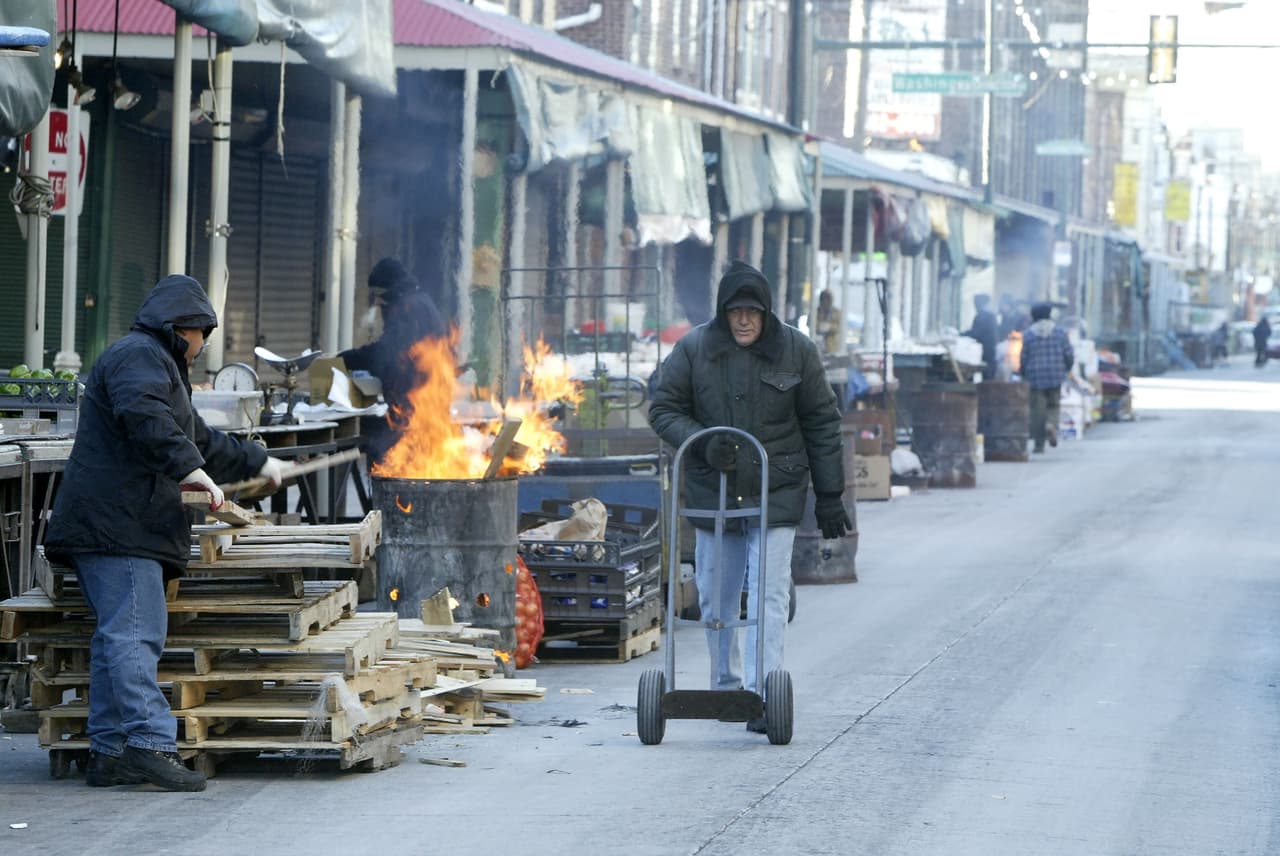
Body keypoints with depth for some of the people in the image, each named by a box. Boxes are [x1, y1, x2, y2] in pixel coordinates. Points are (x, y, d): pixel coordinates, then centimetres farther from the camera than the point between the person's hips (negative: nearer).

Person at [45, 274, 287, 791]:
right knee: (134, 634, -17)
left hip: (129, 529, 11)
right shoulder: (138, 357, -5)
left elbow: (201, 441, 44)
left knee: (117, 639, 6)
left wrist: (256, 463, 52)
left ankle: (107, 753, 4)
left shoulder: (158, 364, 31)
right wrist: (188, 467, -32)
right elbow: (145, 417, -27)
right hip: (116, 525, -11)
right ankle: (149, 744, -25)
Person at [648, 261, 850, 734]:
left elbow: (822, 424, 3)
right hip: (713, 493, 2)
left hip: (777, 495, -2)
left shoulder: (796, 350, -3)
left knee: (769, 597, -10)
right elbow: (663, 410, 1)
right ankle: (725, 685, 30)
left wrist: (830, 496, 3)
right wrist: (702, 442, -19)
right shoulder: (693, 349, -4)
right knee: (715, 598, 12)